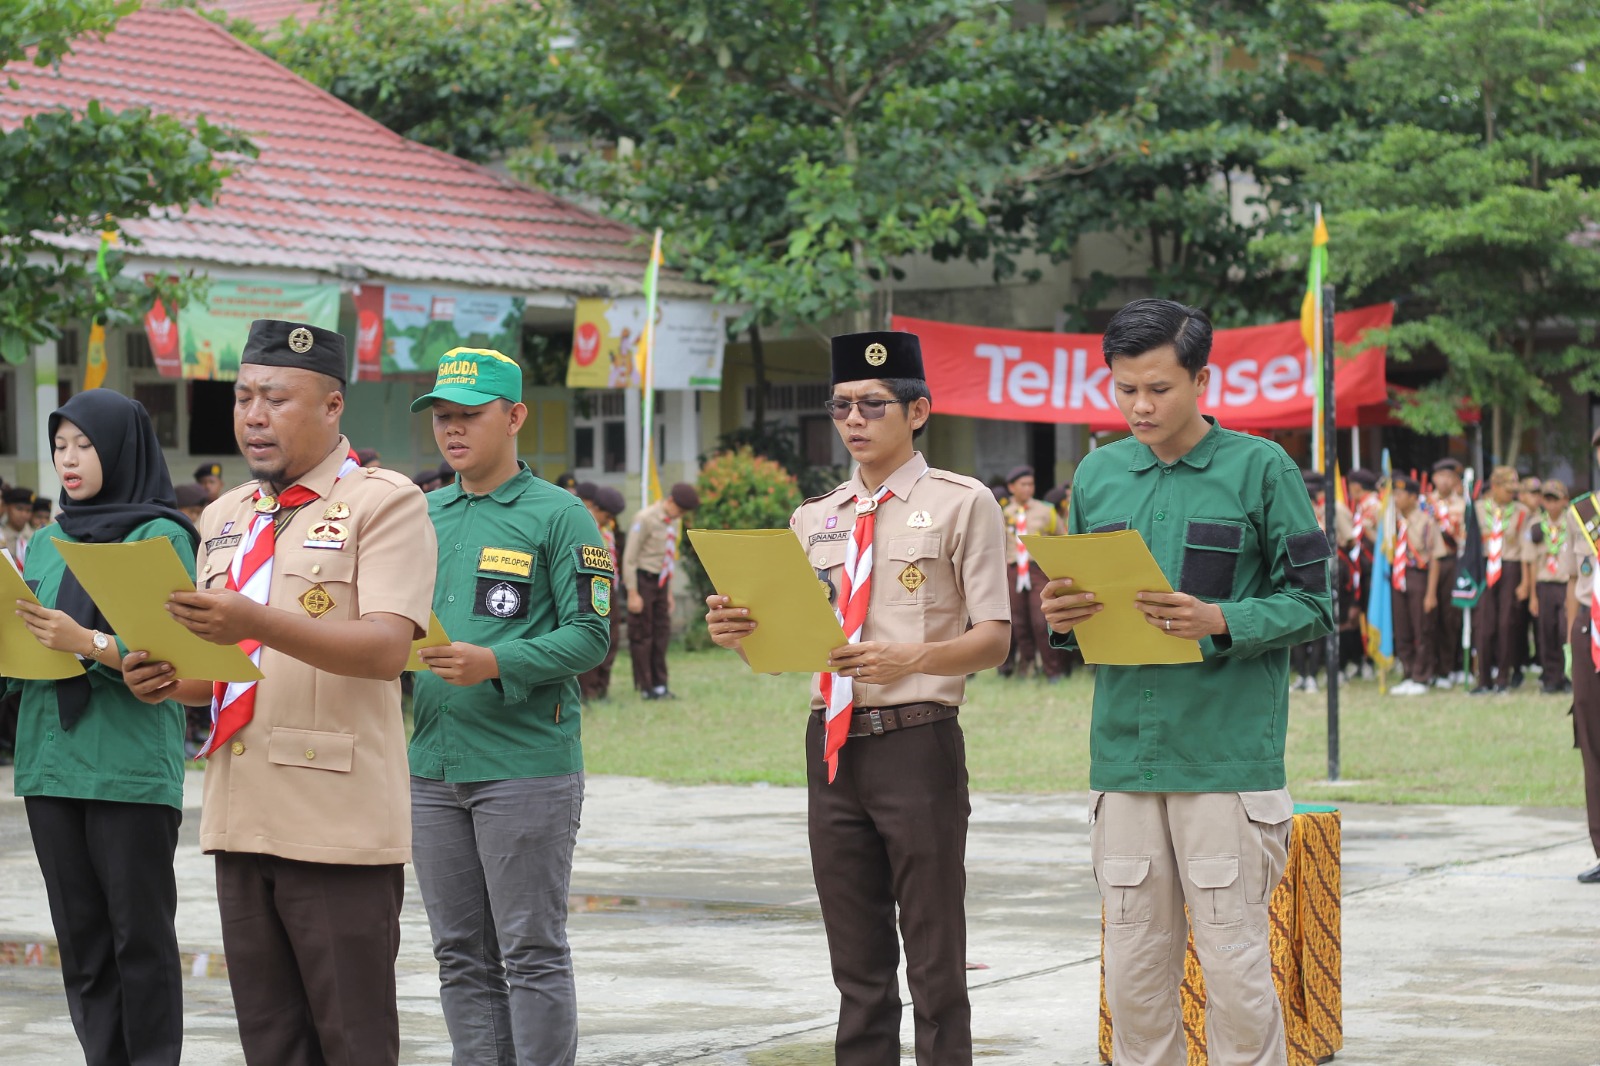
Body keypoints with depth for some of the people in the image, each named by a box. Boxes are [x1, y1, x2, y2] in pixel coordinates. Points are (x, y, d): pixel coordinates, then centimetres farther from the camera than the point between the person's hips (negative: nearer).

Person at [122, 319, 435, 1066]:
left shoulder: (385, 502, -3)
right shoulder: (224, 517, 19)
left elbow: (387, 648, -17)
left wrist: (257, 625, -29)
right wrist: (170, 681, 1)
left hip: (337, 824, -7)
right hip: (241, 820, 7)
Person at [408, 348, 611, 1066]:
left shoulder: (557, 515, -3)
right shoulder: (424, 517, 15)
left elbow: (589, 634, -10)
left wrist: (494, 665, -22)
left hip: (527, 768, -6)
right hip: (432, 765, 6)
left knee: (531, 951, -3)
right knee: (461, 954, 9)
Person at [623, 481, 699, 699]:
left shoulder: (672, 521, 8)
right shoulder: (645, 519, -16)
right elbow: (629, 558, -15)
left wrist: (669, 591, 17)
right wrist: (632, 593, -16)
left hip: (661, 582, 8)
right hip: (642, 580, -8)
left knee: (661, 632, 7)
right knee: (642, 635, -2)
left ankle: (660, 685, 11)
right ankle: (646, 687, 2)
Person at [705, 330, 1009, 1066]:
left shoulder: (962, 504, -1)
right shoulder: (814, 519, 14)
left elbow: (993, 639, -6)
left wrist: (910, 659, -24)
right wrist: (734, 632, -9)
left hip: (917, 743, -5)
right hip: (834, 746, 5)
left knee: (935, 966, -1)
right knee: (858, 970, 11)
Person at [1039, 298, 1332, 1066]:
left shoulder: (1260, 469, -1)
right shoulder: (1097, 475, 12)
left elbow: (1311, 605, -2)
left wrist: (1221, 622, -17)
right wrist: (1061, 616, -4)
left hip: (1230, 760, -4)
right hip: (1124, 756, 4)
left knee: (1236, 971, -3)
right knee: (1134, 973, 7)